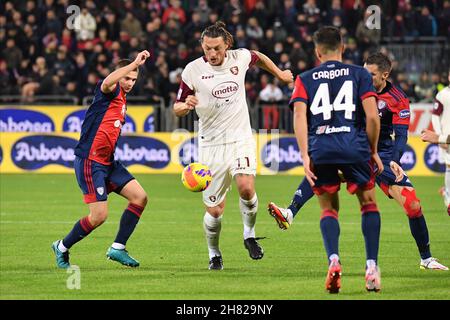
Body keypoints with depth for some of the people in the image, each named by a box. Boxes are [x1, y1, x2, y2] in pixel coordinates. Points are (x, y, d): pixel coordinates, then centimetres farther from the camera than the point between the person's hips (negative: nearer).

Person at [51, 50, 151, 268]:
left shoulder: (122, 99, 18)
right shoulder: (110, 92, -10)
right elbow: (107, 83, -37)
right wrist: (134, 64, -43)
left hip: (107, 162, 10)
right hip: (89, 161, -10)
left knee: (140, 197, -1)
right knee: (99, 215, -11)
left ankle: (117, 248, 4)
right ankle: (62, 248, 10)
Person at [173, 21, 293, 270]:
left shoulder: (240, 57, -2)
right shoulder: (192, 71, -8)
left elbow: (259, 58, 23)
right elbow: (177, 108, 0)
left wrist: (279, 74, 35)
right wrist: (186, 105, -22)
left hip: (241, 138, 1)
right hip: (211, 144, -1)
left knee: (246, 188, -25)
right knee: (214, 210, -2)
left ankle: (249, 234, 2)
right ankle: (214, 254, 24)